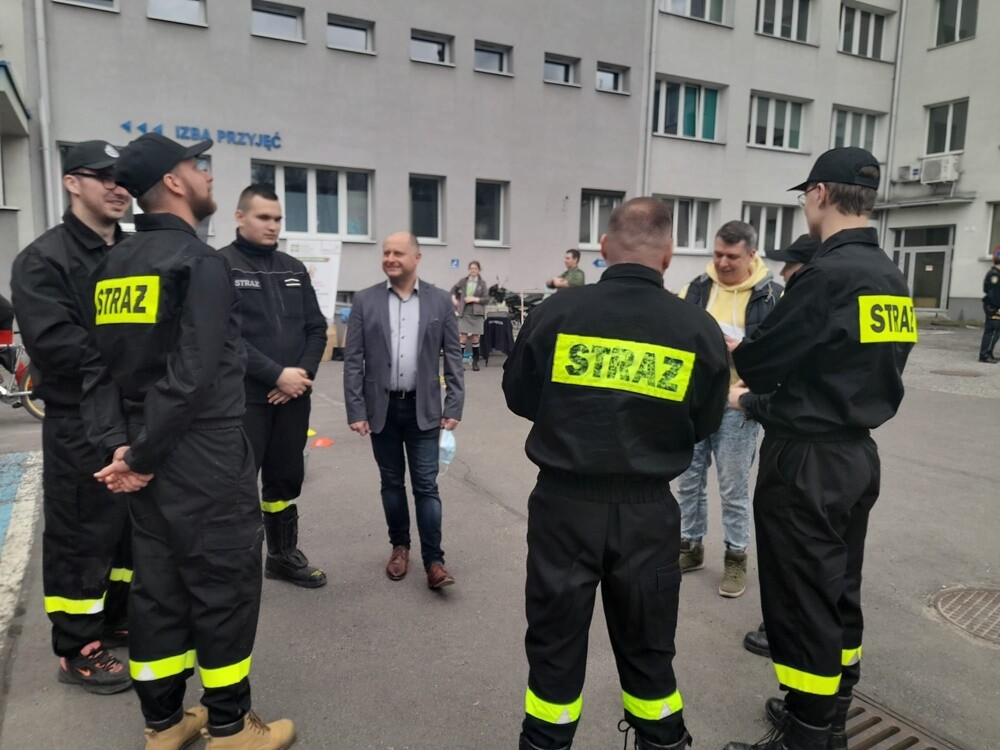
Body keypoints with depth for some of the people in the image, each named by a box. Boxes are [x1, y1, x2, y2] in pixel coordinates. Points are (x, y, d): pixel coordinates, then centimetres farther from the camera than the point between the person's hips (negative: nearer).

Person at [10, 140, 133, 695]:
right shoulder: (44, 259, -8)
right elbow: (53, 342, -20)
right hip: (80, 424, -7)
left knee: (135, 527, 15)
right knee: (81, 536, 3)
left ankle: (120, 622, 33)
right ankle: (78, 650, 19)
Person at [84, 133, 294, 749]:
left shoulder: (114, 264, 11)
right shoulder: (200, 261, -13)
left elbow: (101, 366, 5)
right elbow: (193, 376, -21)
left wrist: (120, 445, -1)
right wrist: (142, 455, -12)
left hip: (148, 454, 8)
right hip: (204, 456, -8)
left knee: (158, 584, 15)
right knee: (224, 583, 5)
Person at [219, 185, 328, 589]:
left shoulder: (293, 268, 11)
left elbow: (317, 328, 9)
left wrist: (303, 373, -7)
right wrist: (277, 374, -18)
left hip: (293, 397, 6)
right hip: (244, 398, -5)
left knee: (286, 479, 16)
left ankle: (284, 556, 32)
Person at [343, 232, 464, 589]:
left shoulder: (440, 301, 0)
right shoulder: (365, 300, 0)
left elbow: (453, 357, 1)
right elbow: (353, 360, -1)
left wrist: (453, 408, -5)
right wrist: (355, 411, -6)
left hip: (423, 409, -1)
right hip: (381, 408, 1)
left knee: (426, 485, 1)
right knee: (391, 482, 13)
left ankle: (433, 560, 8)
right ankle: (399, 546, 30)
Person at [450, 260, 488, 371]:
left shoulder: (482, 283, 3)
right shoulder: (463, 281, 6)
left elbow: (486, 299, 1)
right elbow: (454, 289, 23)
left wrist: (475, 299, -12)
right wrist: (454, 298, 8)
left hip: (477, 313, 0)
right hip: (464, 312, 0)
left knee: (475, 338, 3)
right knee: (463, 337, -4)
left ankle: (475, 362, 13)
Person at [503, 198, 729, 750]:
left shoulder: (556, 312, -11)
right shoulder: (699, 328, -8)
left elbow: (518, 396, 3)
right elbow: (703, 425, 5)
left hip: (564, 502, -1)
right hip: (648, 510, 1)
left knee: (555, 642, 16)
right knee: (647, 645, 20)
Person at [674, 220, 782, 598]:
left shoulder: (772, 297, -4)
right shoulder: (696, 288, 5)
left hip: (737, 407, -3)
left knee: (734, 488, 6)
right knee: (689, 481, 12)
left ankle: (736, 557, 23)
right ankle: (690, 547, 29)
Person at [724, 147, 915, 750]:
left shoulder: (827, 274, -20)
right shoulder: (891, 278, 9)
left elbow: (761, 361, -16)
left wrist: (733, 356, 8)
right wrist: (761, 402, 19)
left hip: (807, 461, -9)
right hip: (857, 453, 9)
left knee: (802, 603, 3)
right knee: (839, 593, 19)